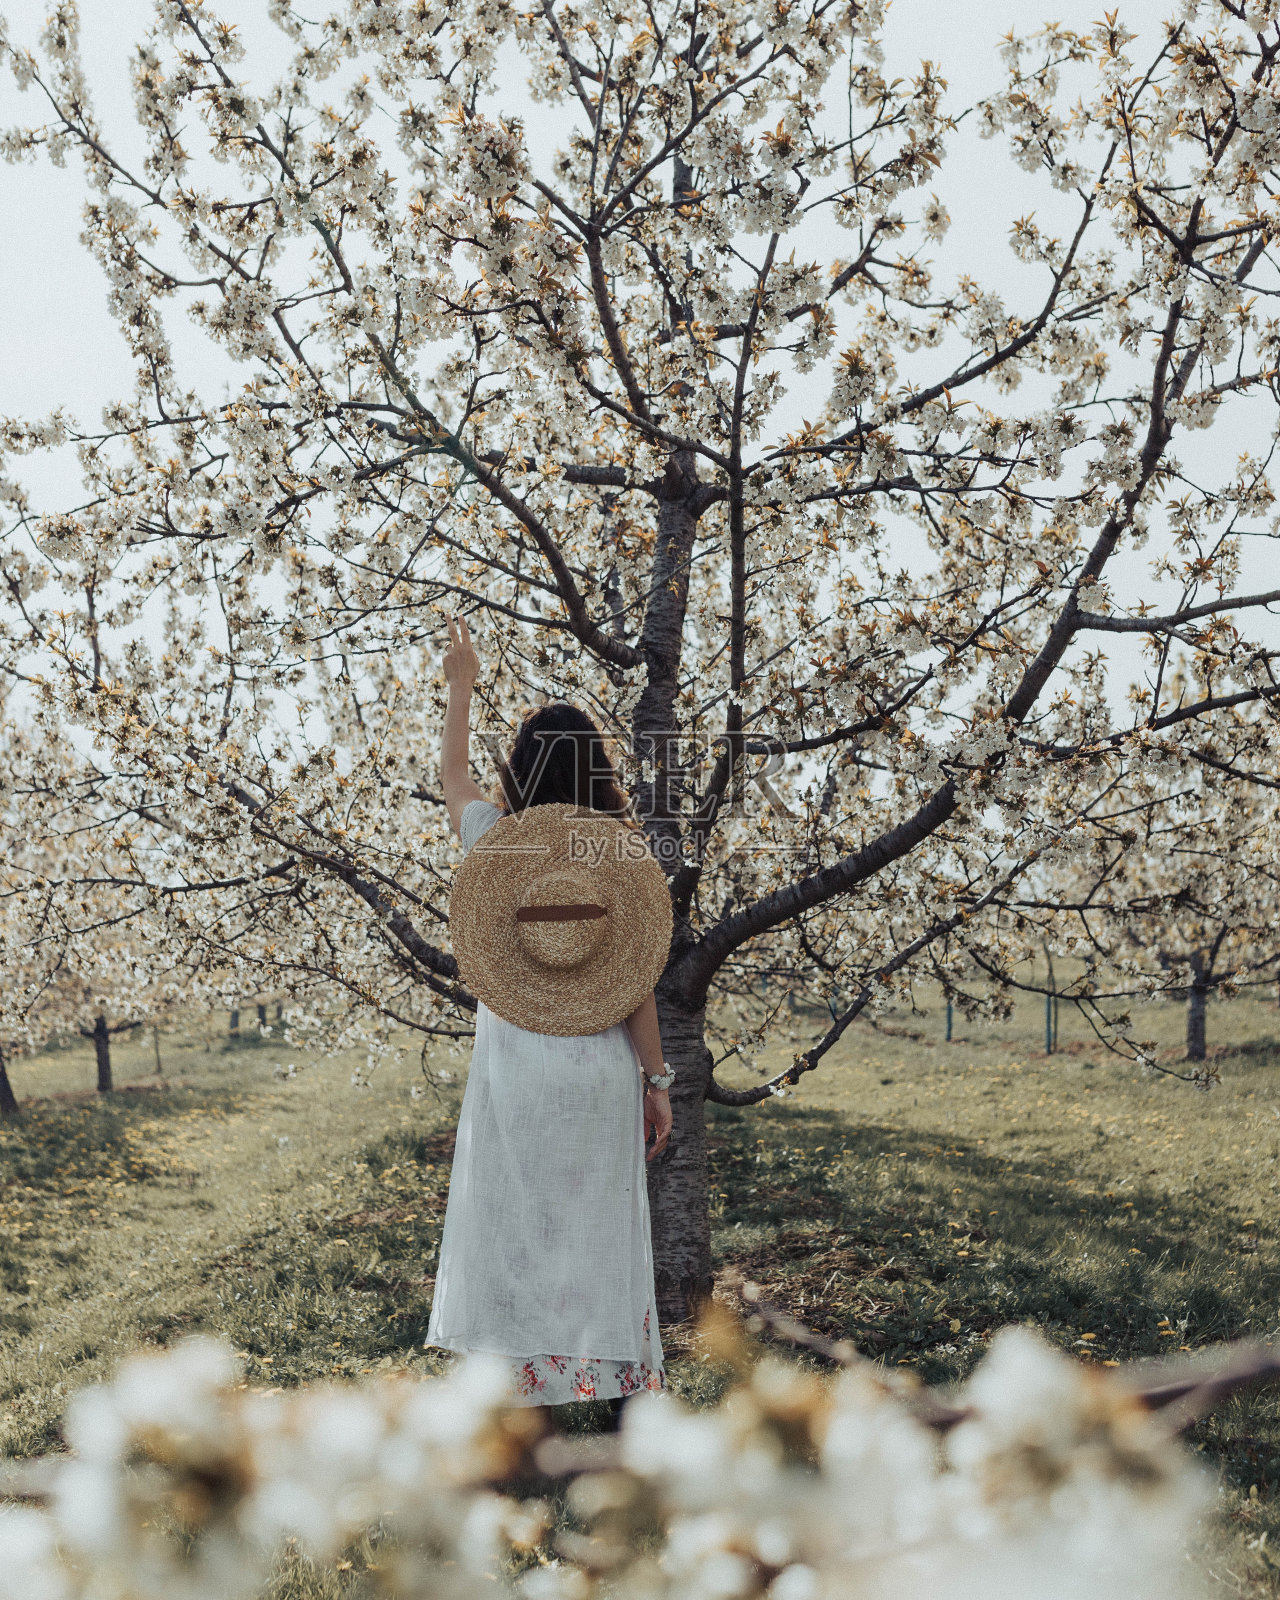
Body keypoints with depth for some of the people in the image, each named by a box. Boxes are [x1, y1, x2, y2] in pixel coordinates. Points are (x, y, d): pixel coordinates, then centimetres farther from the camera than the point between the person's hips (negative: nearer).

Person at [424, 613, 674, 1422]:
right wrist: (657, 1081, 2)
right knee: (601, 1236, 8)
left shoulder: (497, 844, -2)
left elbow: (453, 772, 19)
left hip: (515, 1067, 0)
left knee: (514, 1237, 7)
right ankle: (618, 1394, 13)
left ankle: (516, 1397, 11)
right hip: (601, 1071, 0)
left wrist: (462, 683, 32)